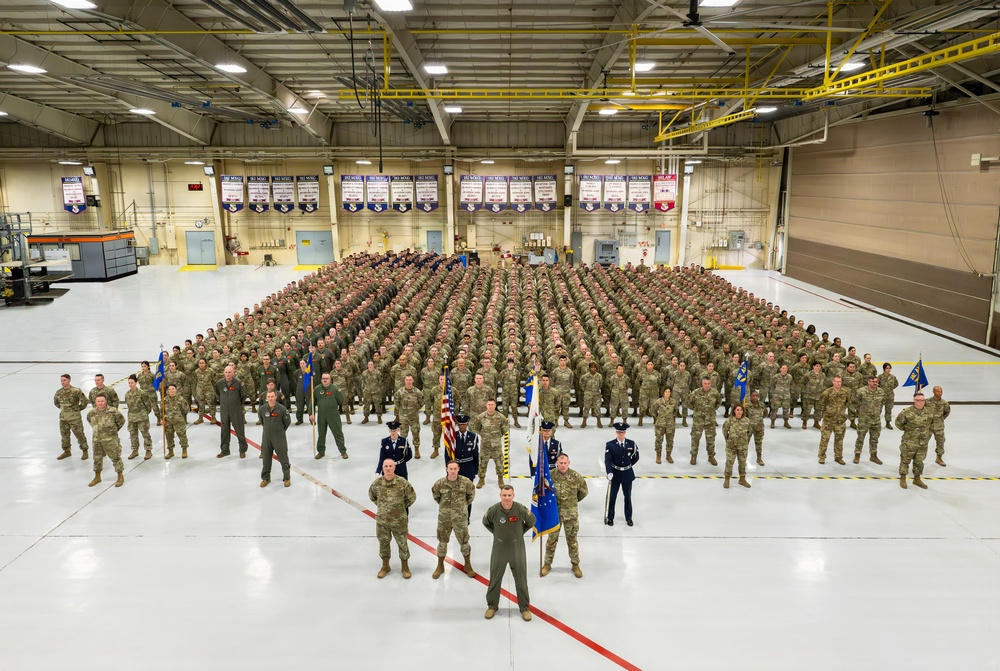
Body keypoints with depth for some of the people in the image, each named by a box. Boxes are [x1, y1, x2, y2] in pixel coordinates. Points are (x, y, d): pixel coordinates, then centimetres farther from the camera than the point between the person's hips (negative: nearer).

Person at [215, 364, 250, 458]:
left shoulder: (238, 383, -14)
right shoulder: (219, 383, -4)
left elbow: (245, 395, -3)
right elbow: (217, 394, 16)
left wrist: (239, 403, 3)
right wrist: (222, 402, 11)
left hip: (237, 411, -3)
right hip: (224, 410, 3)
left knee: (240, 431, 3)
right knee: (224, 431, 11)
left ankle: (243, 450, 14)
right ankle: (224, 450, 23)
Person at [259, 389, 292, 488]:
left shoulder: (282, 409, -16)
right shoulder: (262, 409, -6)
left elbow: (288, 421, -2)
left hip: (279, 437, -3)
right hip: (266, 437, 3)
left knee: (283, 459, 4)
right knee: (266, 458, 12)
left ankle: (287, 478, 17)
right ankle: (265, 478, 27)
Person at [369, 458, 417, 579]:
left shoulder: (402, 482, -17)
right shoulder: (377, 483, -11)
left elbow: (412, 497, -3)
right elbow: (371, 496, 11)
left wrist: (401, 507, 1)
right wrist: (381, 505, 7)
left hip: (399, 520, -2)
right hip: (382, 520, 2)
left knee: (402, 543, 12)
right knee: (383, 543, 17)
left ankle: (405, 566, 31)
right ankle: (385, 566, 38)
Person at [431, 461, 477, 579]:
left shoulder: (465, 482, -13)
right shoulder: (440, 483, -12)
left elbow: (471, 494, 5)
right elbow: (435, 496, 9)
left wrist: (464, 505, 6)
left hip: (460, 517, -1)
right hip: (444, 517, 1)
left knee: (464, 541, 9)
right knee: (442, 541, 15)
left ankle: (468, 566, 29)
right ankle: (440, 566, 33)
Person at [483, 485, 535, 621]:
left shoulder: (521, 509, -19)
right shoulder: (493, 510, -18)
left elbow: (531, 522, 2)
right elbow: (486, 522, 5)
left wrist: (520, 532, 3)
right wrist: (496, 532, 4)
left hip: (517, 547, 0)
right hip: (499, 547, 0)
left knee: (521, 579, 11)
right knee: (495, 578, 13)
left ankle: (524, 607, 28)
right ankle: (492, 606, 33)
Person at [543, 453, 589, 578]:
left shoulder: (576, 477, -12)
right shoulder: (550, 475, -13)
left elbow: (584, 492, 4)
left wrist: (572, 501, 9)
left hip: (571, 514, 0)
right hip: (554, 512, 0)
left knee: (572, 540, 13)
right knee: (552, 539, 11)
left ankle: (575, 564, 29)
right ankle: (547, 564, 27)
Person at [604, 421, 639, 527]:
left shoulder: (631, 444, -6)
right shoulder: (610, 445, -12)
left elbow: (636, 457, 7)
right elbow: (607, 460, -20)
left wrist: (628, 465, 10)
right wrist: (609, 472, -33)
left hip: (627, 474, 2)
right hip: (615, 474, -2)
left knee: (628, 496, 14)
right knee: (612, 497, 9)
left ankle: (628, 517, 29)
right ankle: (610, 518, 22)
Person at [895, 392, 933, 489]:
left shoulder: (929, 413, -1)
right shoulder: (907, 412, -15)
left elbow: (932, 424, 17)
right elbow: (898, 422, -1)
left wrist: (928, 433, 11)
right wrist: (906, 429, 2)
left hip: (923, 443, 4)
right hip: (909, 442, -4)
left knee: (919, 462, 15)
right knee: (905, 460, 7)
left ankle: (917, 479, 31)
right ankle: (903, 478, 21)